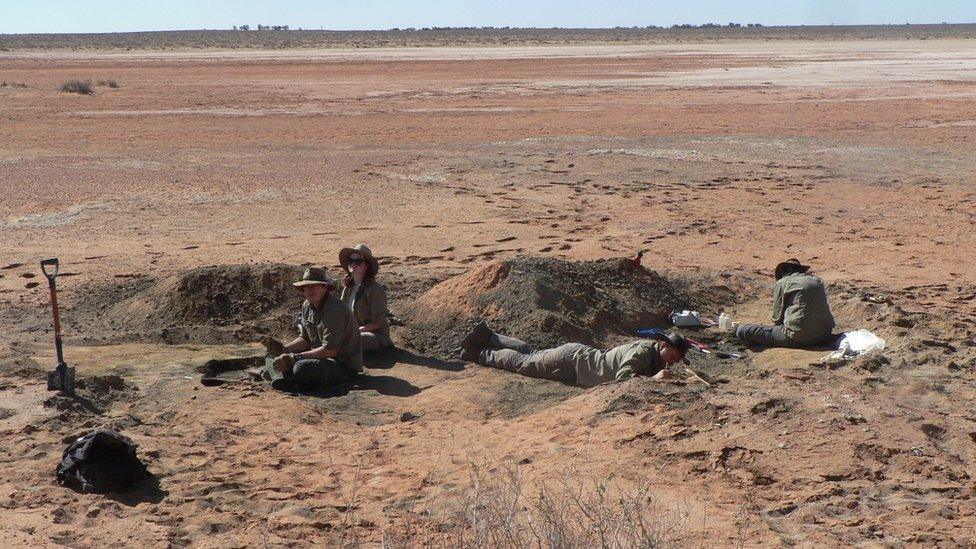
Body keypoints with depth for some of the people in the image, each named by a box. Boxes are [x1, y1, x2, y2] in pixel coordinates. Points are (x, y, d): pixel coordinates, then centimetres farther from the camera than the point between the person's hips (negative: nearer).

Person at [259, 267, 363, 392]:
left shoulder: (334, 309, -22)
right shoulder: (307, 305, 6)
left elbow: (330, 350, -25)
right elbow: (305, 339, 14)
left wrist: (294, 358, -23)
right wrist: (283, 348, -6)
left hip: (344, 365, -9)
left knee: (302, 368, -34)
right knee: (273, 356, 4)